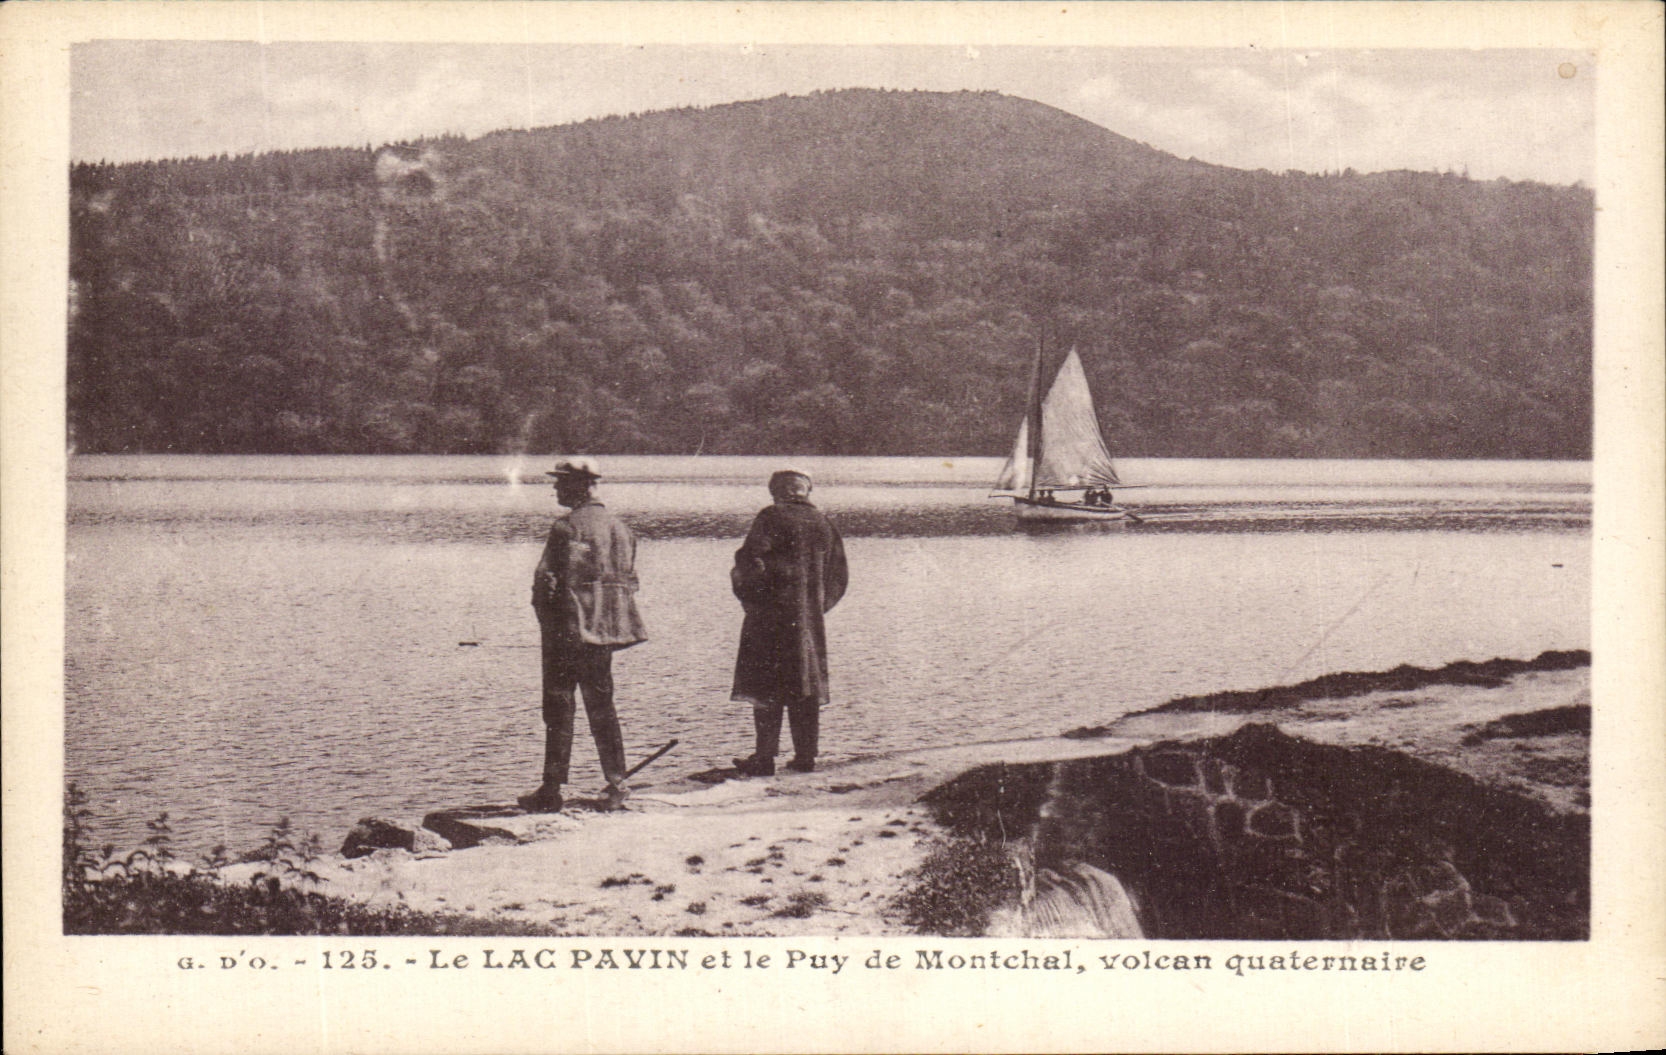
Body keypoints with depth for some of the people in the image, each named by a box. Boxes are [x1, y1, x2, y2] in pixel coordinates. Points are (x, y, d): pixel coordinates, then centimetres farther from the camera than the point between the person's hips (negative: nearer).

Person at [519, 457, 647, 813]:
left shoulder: (566, 528, -13)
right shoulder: (620, 528, 10)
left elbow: (546, 582, -15)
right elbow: (629, 581, 12)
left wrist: (547, 626, -5)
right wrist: (614, 622, 16)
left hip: (568, 632, -7)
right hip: (605, 634, 7)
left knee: (559, 710, 0)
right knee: (602, 707, 14)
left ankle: (552, 791, 3)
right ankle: (616, 784, 10)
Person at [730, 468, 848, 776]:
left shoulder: (771, 518, -7)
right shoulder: (823, 525, 10)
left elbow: (751, 562, -13)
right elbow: (839, 576, 14)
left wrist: (748, 599, 2)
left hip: (772, 615, -5)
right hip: (811, 619, 5)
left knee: (767, 689, -2)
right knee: (807, 687, 9)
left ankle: (764, 757, -3)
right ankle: (805, 756, 11)